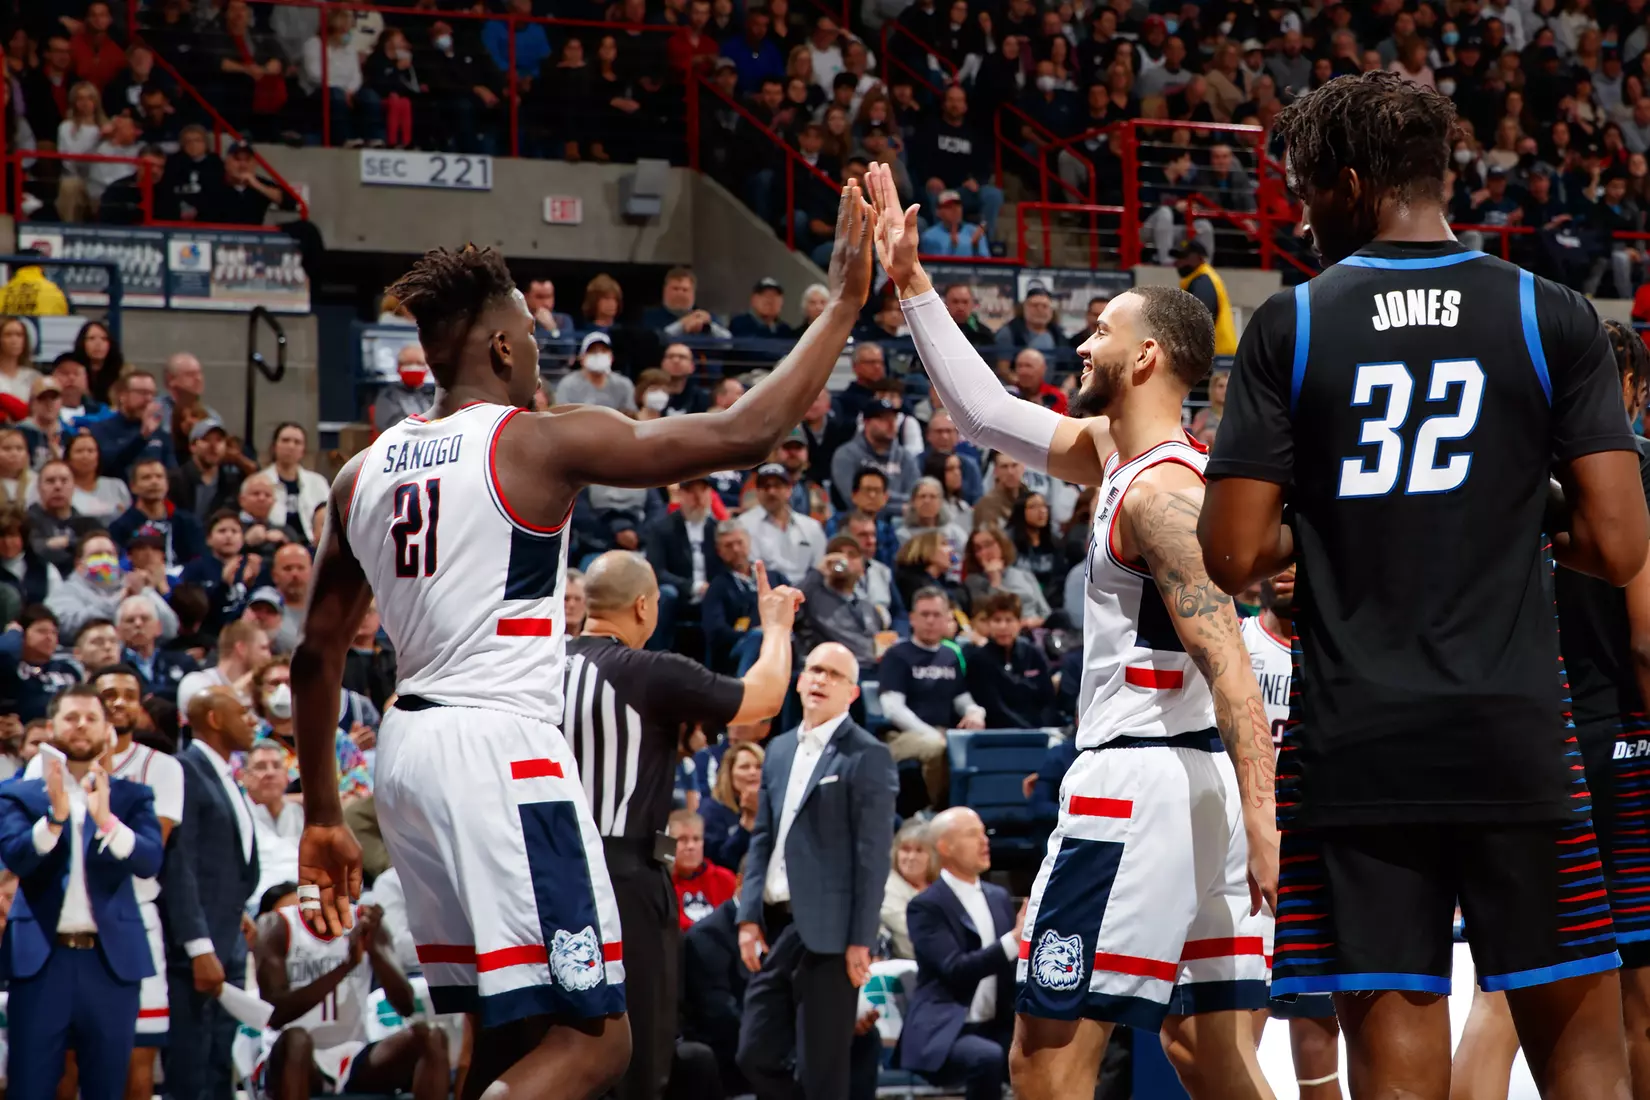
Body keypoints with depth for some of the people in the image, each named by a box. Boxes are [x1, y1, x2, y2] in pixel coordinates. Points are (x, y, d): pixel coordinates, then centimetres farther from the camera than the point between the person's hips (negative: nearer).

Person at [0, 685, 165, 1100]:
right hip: (41, 958, -1)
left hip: (112, 959, 1)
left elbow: (150, 860, -6)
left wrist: (106, 820, -23)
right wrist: (55, 815, -24)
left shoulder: (132, 796, 11)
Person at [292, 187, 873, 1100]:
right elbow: (746, 434, -10)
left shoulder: (364, 472, 13)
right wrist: (844, 299, -1)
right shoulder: (541, 443, -7)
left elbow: (316, 657, 17)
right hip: (501, 752, -8)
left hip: (408, 749, 8)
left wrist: (321, 813, 26)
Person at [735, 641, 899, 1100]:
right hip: (775, 926, 7)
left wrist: (861, 941, -14)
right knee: (756, 1055, 7)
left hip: (827, 931, -7)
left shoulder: (866, 757, -5)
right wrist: (749, 916, 7)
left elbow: (873, 854, -9)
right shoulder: (780, 750, 16)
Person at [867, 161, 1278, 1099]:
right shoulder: (1114, 452, 15)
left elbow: (1227, 662, -21)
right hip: (1199, 785, 10)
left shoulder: (1158, 490, -13)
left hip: (1140, 782, -10)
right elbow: (986, 412, 26)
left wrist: (1261, 820, -29)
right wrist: (912, 284, 27)